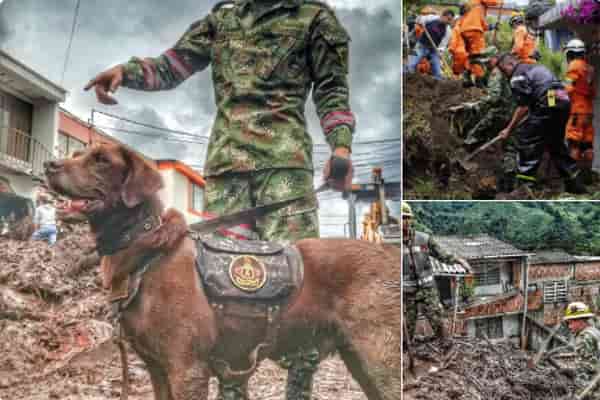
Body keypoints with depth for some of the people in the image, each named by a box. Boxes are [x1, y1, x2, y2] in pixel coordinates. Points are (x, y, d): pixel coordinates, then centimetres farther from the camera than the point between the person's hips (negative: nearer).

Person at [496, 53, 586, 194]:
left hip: (549, 106, -9)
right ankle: (575, 185, 27)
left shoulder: (518, 75, -2)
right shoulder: (536, 67, 27)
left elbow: (523, 107, -8)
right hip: (564, 102, 9)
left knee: (526, 139, -3)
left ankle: (524, 184, -6)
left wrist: (509, 129, -2)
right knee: (557, 145, 21)